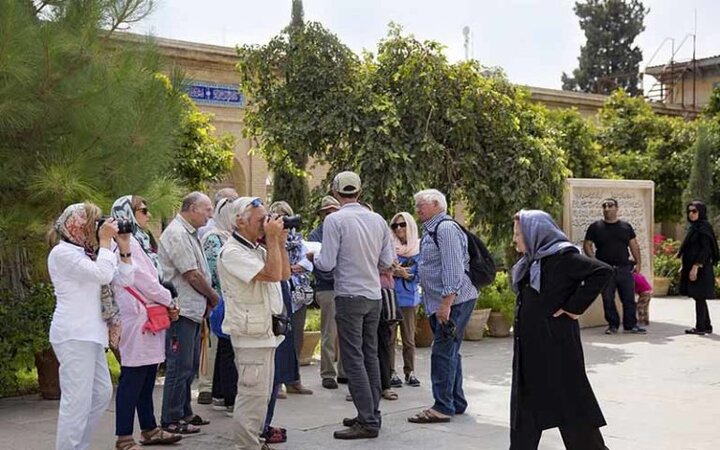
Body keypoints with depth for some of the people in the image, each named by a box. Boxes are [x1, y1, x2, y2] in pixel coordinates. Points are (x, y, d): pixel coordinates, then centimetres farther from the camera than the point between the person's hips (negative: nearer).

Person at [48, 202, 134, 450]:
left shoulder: (88, 254, 20)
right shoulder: (62, 252, -9)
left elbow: (124, 280, 15)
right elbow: (103, 274, -21)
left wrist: (124, 247, 7)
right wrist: (105, 240, -11)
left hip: (89, 334, 10)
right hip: (74, 336, -10)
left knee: (102, 393, 14)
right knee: (77, 401, -12)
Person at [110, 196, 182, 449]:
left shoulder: (137, 241, 18)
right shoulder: (127, 242, -12)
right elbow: (143, 280, -15)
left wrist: (165, 304, 7)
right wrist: (168, 300, -3)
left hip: (148, 318, 10)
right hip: (137, 318, -10)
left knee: (146, 378, 14)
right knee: (132, 379, -7)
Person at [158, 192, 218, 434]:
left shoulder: (189, 233, 16)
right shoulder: (176, 234, -16)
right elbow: (192, 275, -17)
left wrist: (207, 301, 7)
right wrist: (213, 296, -3)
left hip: (194, 310, 10)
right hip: (181, 310, -10)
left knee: (190, 365, 16)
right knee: (179, 366, -4)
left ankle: (184, 412, 26)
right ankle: (171, 419, 4)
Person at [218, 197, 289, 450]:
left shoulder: (259, 249, 15)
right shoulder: (232, 252, -16)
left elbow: (285, 274, 16)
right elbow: (272, 274, -24)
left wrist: (280, 243, 7)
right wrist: (272, 239, -16)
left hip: (265, 332, 10)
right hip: (250, 334, -10)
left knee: (261, 393, 16)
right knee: (253, 394, -8)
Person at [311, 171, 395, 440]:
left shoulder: (335, 220, -11)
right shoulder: (377, 220, 5)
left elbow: (326, 264, -12)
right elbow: (387, 261, 8)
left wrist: (313, 257, 9)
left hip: (349, 296, -6)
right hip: (374, 296, 6)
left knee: (354, 360, -2)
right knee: (370, 356, 14)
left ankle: (368, 422, -3)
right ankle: (371, 415, 21)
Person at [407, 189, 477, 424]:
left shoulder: (446, 228, -15)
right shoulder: (431, 230, 17)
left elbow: (453, 268, -22)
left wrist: (446, 303, -25)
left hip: (455, 300, -10)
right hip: (443, 302, 10)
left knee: (443, 352, -8)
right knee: (450, 352, 15)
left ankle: (443, 408, -3)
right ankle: (456, 402, 25)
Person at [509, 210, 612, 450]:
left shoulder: (562, 257, -15)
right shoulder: (532, 261, 11)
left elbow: (603, 271, -24)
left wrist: (574, 306, -21)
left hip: (556, 346, -9)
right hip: (529, 348, 9)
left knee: (570, 401, 1)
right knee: (525, 404, 11)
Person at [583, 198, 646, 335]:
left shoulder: (626, 226, 10)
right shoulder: (595, 227, 4)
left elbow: (634, 245, 12)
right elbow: (587, 245, 5)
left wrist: (638, 263, 3)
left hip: (624, 268, 1)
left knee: (629, 298, 2)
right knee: (608, 300, 2)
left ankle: (630, 325, 12)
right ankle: (612, 325, 13)